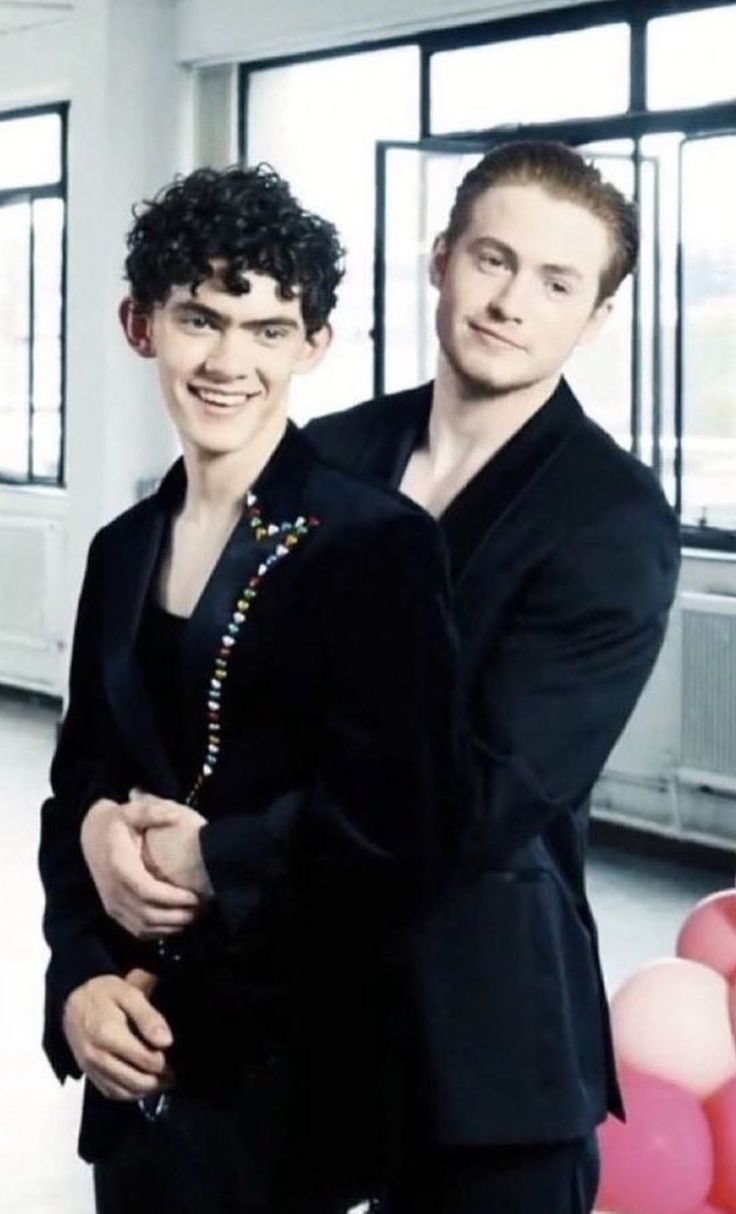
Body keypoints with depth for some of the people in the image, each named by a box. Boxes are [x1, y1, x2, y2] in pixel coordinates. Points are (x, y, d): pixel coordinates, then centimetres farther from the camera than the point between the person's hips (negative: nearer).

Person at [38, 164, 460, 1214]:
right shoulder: (125, 551, 8)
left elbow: (393, 833, -16)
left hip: (291, 1076, -5)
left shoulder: (378, 543, -11)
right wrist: (83, 976, -7)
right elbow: (77, 791, 9)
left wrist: (203, 862, -7)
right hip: (137, 1063, 5)